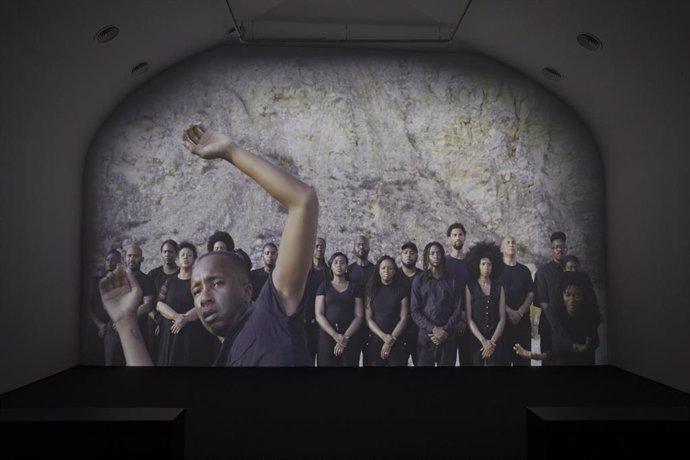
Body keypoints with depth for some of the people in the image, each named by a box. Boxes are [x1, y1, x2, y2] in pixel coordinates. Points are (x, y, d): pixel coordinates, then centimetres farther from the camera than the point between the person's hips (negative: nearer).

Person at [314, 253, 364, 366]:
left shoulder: (355, 287, 8)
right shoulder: (324, 286, 7)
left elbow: (359, 316, 2)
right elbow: (318, 315, -1)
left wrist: (345, 337, -11)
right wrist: (335, 335, -13)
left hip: (350, 339, 0)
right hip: (327, 337, 0)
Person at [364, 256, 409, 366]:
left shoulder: (401, 289, 2)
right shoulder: (371, 289, 4)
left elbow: (404, 319, -2)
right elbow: (368, 318, 0)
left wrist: (391, 340, -10)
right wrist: (383, 336, -13)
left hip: (397, 341, -1)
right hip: (375, 340, 1)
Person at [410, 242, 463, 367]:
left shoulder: (452, 280, 9)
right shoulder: (419, 281, 6)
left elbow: (457, 309, 3)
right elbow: (415, 311, -1)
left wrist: (445, 330, -10)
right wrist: (433, 329, -13)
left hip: (448, 337, 1)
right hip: (425, 336, -1)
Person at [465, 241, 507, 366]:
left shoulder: (499, 288, 7)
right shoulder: (470, 287, 1)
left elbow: (502, 319, 2)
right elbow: (469, 318, -5)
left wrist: (492, 341, -9)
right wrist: (483, 341, -13)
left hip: (495, 341, 2)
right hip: (475, 340, -1)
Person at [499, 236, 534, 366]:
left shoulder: (524, 270, 15)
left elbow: (531, 294, 7)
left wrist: (520, 312, -7)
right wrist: (509, 312, -14)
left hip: (522, 320, 3)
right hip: (502, 319, -3)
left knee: (523, 357, 1)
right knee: (502, 356, -6)